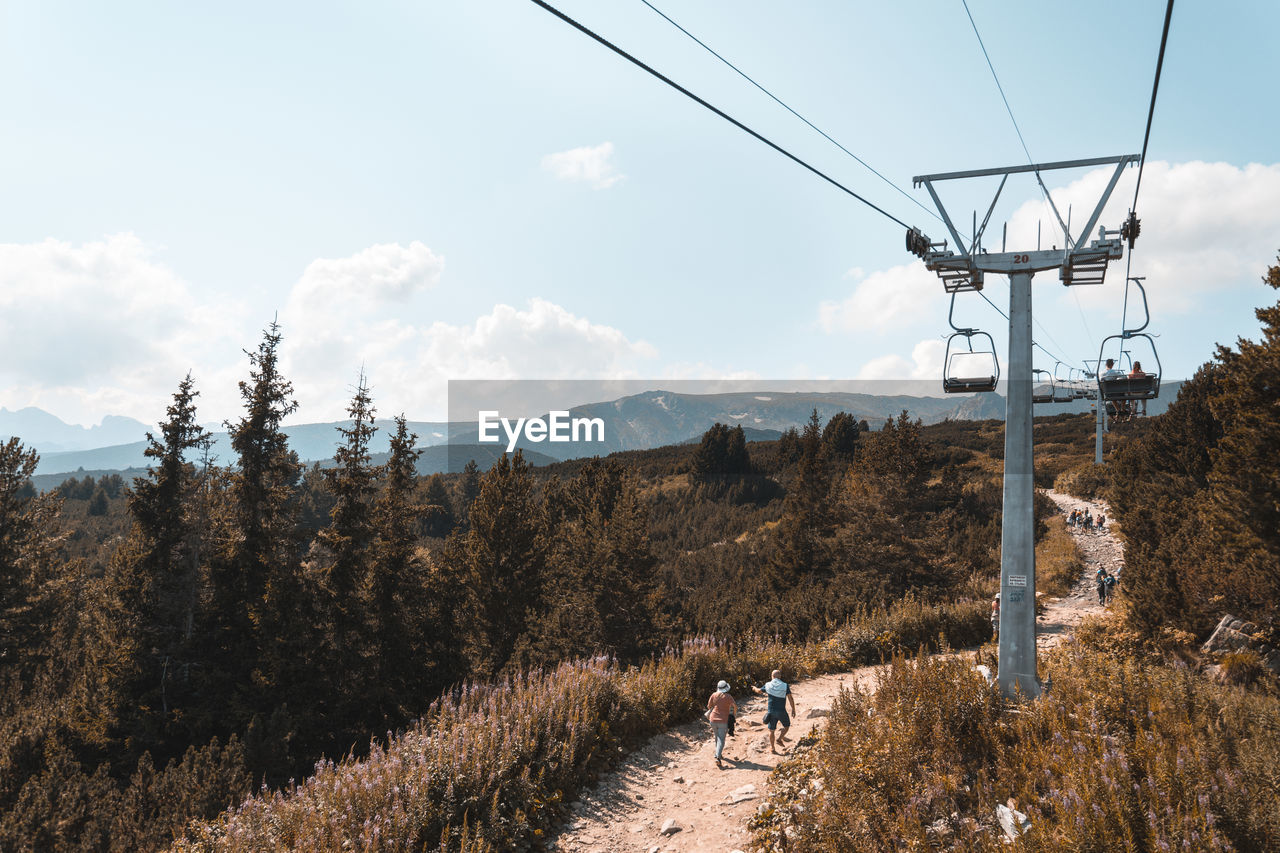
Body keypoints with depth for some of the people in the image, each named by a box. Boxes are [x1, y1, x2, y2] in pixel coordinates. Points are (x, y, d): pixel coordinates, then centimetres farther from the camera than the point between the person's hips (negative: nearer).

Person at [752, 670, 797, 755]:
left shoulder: (768, 685, -3)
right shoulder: (785, 686, -11)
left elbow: (759, 691, 15)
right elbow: (790, 698, -11)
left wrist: (755, 688, 37)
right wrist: (793, 709, 4)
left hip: (771, 711, 2)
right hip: (781, 711, -2)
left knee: (771, 730, 14)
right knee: (787, 725, 23)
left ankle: (772, 748, 18)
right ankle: (780, 739, 8)